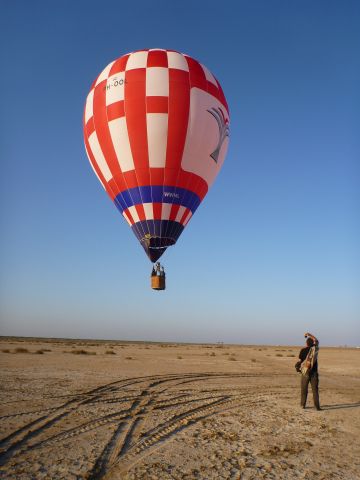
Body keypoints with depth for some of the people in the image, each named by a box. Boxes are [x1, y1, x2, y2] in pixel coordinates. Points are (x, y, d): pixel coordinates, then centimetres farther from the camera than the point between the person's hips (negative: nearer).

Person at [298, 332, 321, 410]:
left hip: (305, 372, 0)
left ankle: (303, 404, 15)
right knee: (315, 389, 2)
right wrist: (310, 335, 25)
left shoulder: (303, 350, -6)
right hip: (314, 372, 1)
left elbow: (300, 360, -2)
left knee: (304, 389, 10)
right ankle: (317, 406, -2)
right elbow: (316, 341, 18)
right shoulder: (315, 348, -1)